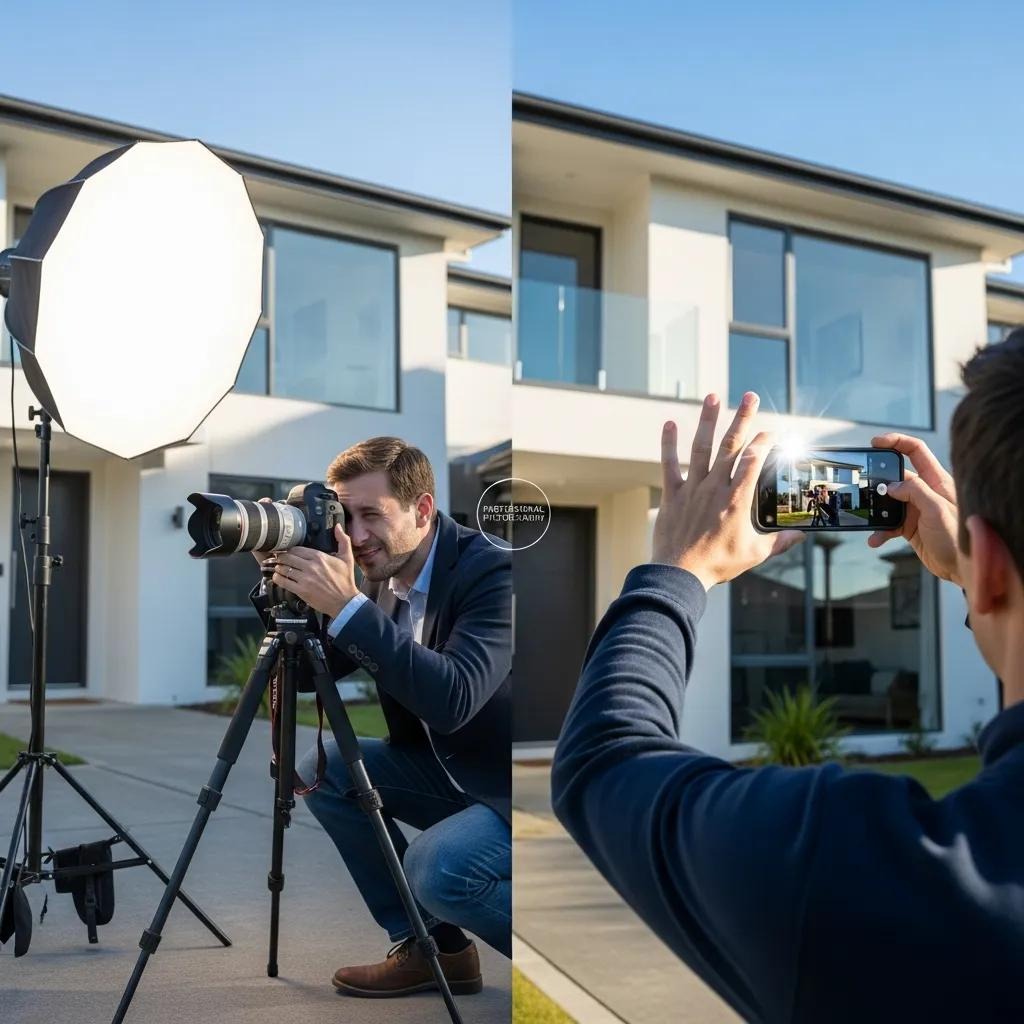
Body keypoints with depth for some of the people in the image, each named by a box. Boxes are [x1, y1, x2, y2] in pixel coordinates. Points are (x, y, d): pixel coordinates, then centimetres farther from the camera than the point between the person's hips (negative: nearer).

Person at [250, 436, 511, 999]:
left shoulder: (493, 571, -25)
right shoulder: (381, 573, -2)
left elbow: (454, 699, -38)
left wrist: (347, 606, -39)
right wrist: (281, 578, -14)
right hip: (447, 768, 8)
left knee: (437, 868, -30)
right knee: (322, 771, -2)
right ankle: (428, 945, 7)